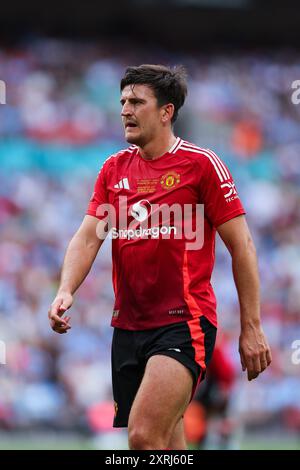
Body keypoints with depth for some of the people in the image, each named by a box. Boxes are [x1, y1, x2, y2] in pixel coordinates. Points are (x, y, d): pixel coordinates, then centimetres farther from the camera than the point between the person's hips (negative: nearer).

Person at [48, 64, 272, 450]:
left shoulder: (201, 164, -4)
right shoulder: (114, 169, 12)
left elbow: (241, 246, -3)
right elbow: (88, 235, 5)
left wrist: (251, 327, -6)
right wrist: (66, 291, -15)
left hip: (185, 322, -6)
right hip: (128, 327, 6)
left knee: (144, 436, -23)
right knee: (166, 446, 9)